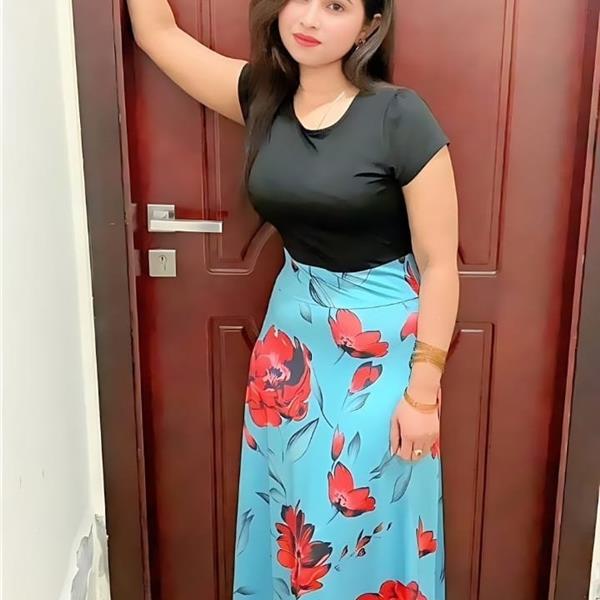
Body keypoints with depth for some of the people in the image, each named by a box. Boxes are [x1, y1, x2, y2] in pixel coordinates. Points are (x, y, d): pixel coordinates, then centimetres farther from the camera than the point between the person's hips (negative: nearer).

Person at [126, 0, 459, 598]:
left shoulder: (400, 116, -16)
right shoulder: (262, 95, -1)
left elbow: (439, 264, -14)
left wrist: (424, 389, -14)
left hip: (383, 341, -4)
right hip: (292, 332, 5)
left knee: (371, 517, 10)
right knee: (288, 502, 19)